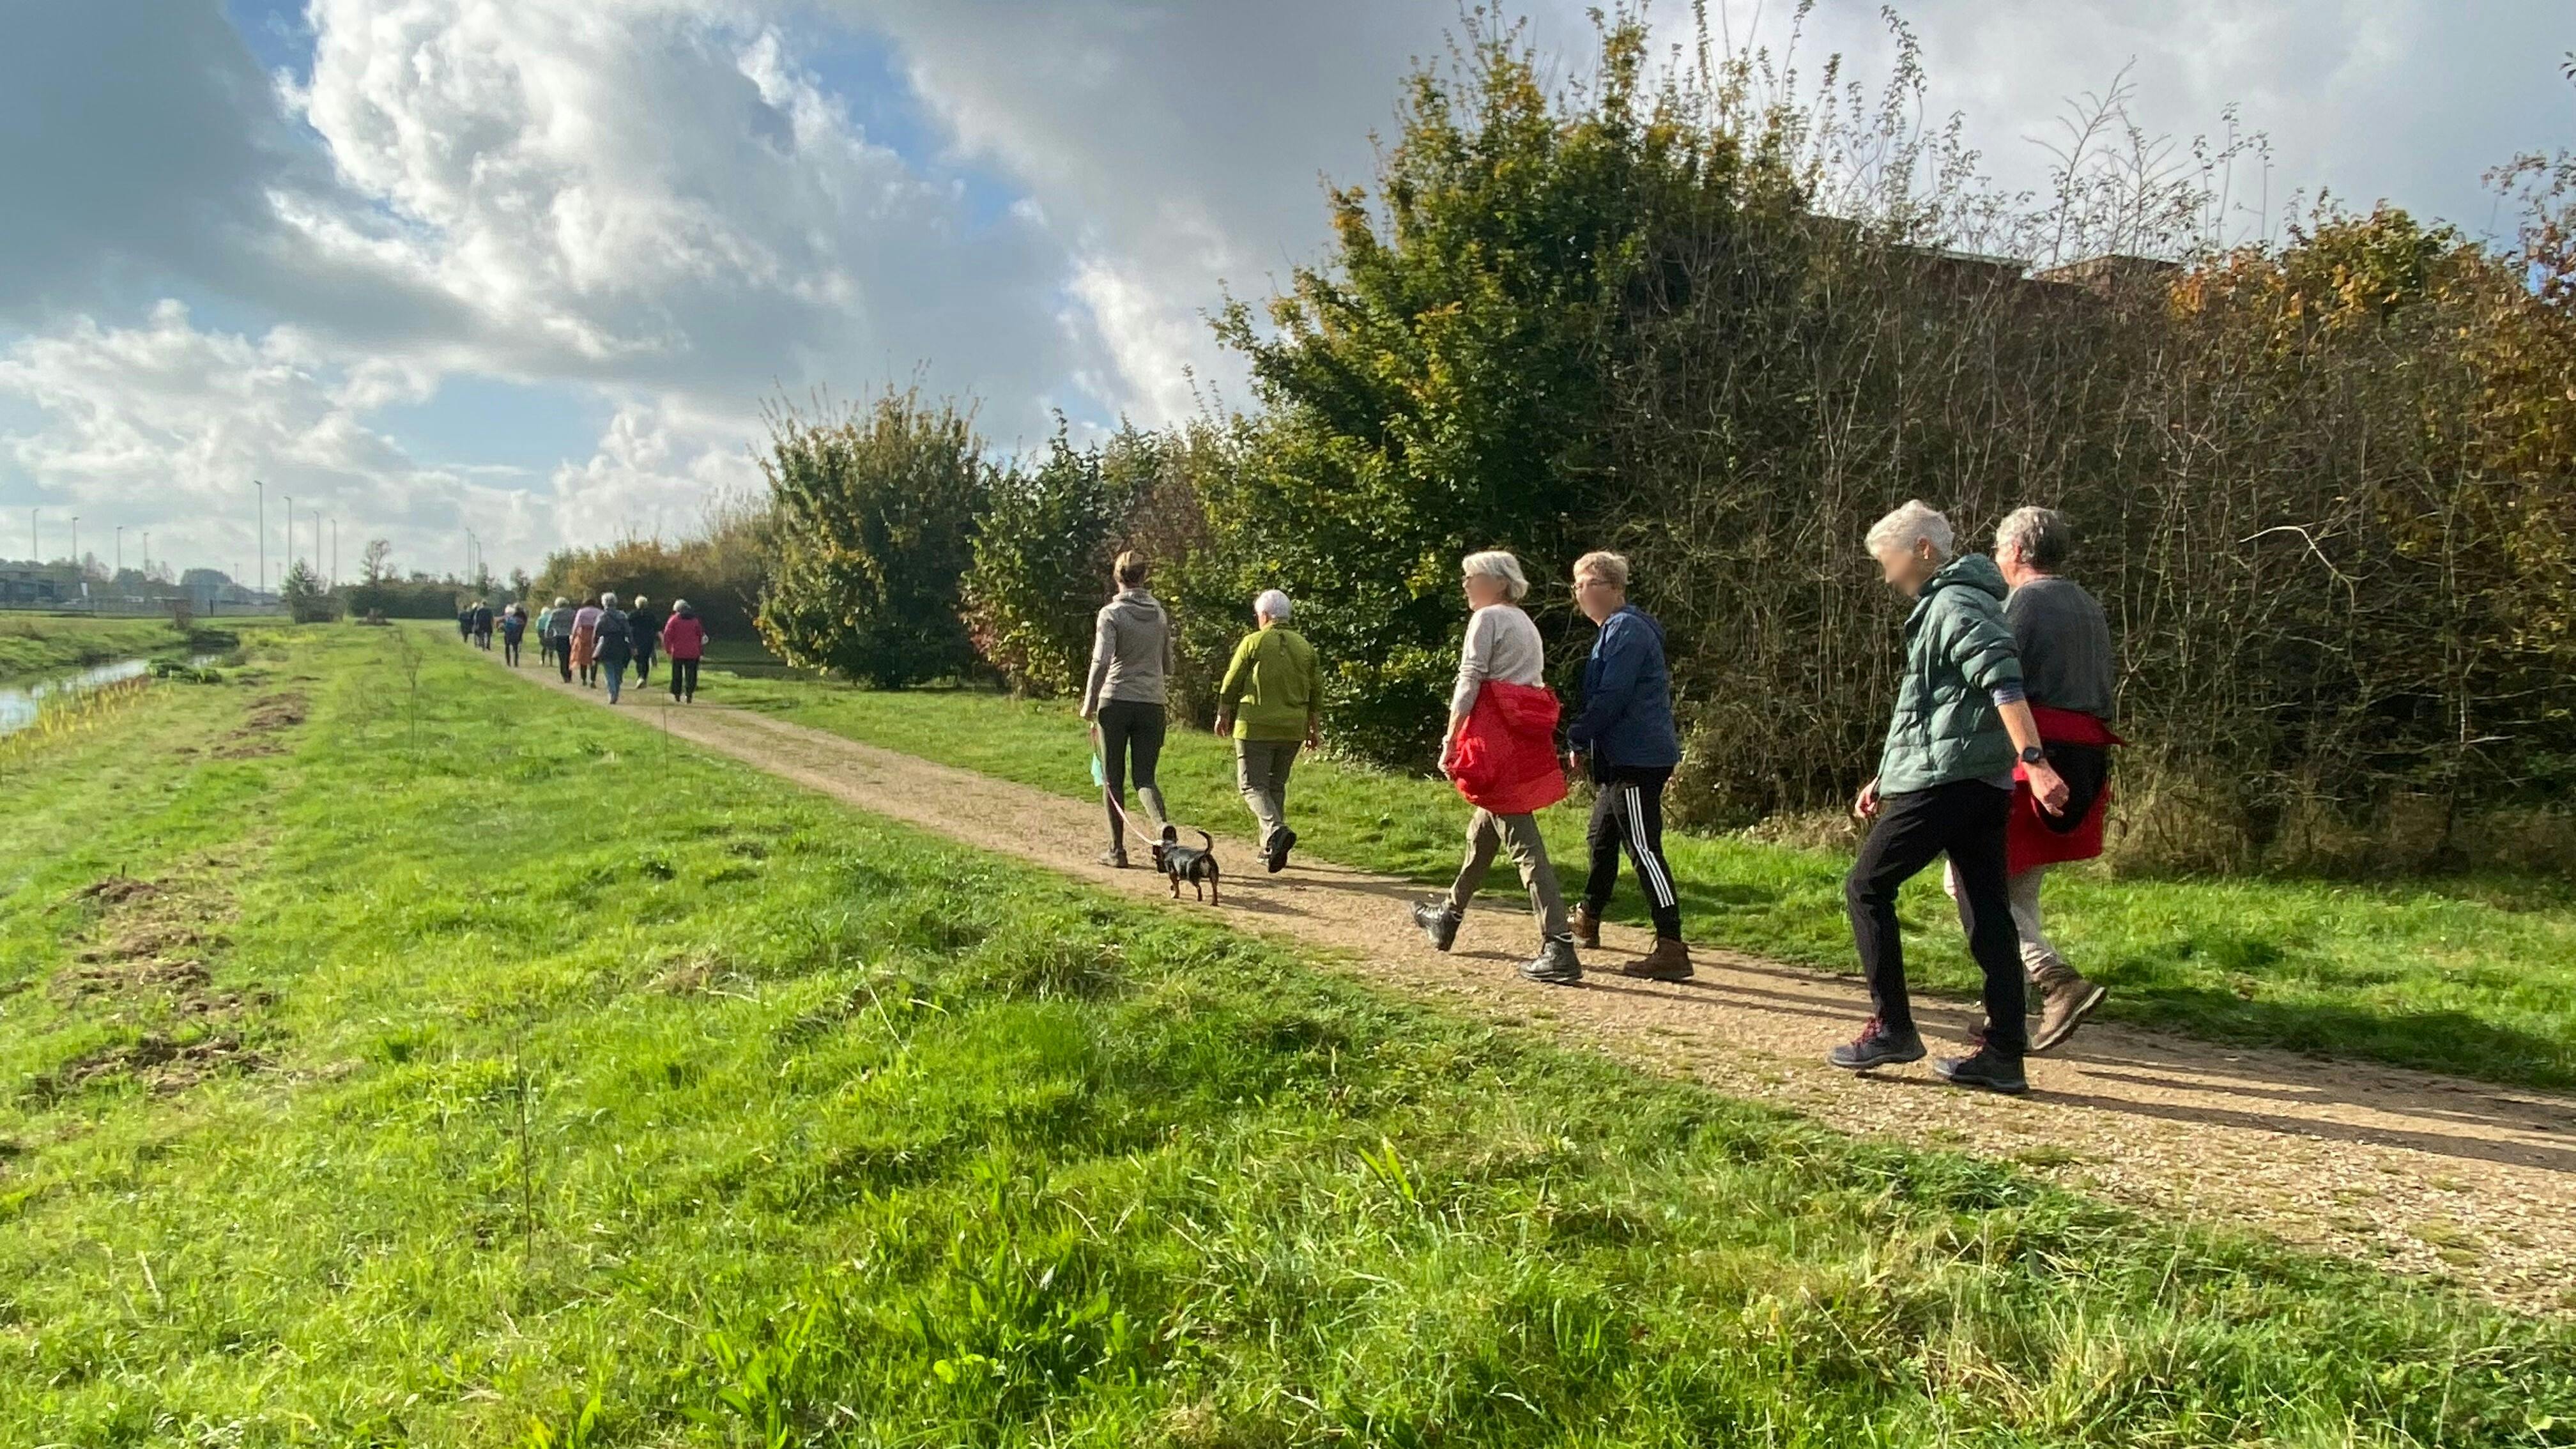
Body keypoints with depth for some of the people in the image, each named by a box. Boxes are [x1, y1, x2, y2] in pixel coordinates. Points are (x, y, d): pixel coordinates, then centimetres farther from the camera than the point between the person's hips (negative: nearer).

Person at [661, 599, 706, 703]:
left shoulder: (674, 619, -1)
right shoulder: (694, 620, 8)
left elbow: (667, 634, -7)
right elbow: (701, 635, 11)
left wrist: (667, 649, 0)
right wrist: (701, 651, 16)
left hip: (678, 652, -1)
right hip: (692, 652, 1)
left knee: (677, 674, 11)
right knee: (691, 674, 3)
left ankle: (677, 694, 15)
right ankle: (689, 694, -7)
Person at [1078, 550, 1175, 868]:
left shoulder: (1111, 614, -6)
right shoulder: (1160, 614, 9)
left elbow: (1101, 662, -15)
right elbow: (1168, 667, 16)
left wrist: (1089, 707, -11)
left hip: (1116, 702, -3)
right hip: (1152, 704, 4)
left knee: (1113, 779, 8)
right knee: (1145, 777, 6)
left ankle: (1117, 850, 13)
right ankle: (1164, 827, -20)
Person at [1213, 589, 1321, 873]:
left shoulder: (1253, 642, -6)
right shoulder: (1304, 646, 9)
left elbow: (1231, 684, -2)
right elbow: (1316, 692, 12)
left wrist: (1223, 716, 12)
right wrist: (1315, 728, 20)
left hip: (1256, 727, -5)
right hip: (1292, 729, 5)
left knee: (1252, 785, 1)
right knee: (1276, 785, 15)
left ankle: (1276, 829, -23)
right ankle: (1270, 849, 15)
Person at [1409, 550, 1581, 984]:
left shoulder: (1488, 618, -5)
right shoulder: (1525, 623, 21)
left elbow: (1469, 684, -12)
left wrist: (1450, 742, -8)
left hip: (1497, 737, -10)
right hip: (1528, 735, 10)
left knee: (1523, 843, -11)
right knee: (1483, 830, 22)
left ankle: (1559, 948, -16)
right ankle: (1449, 915, 38)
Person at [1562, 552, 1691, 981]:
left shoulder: (1626, 630, -15)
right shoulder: (1614, 630, 19)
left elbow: (1611, 698, -22)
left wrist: (1577, 741, -14)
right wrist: (1585, 743, 18)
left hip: (1637, 759, -11)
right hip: (1624, 757, 11)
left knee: (1644, 848, -12)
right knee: (1603, 835, 23)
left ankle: (1672, 950, -13)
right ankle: (1587, 920, 40)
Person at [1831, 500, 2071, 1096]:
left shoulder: (1955, 604, -8)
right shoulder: (1946, 606, 23)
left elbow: (2004, 682, -23)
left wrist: (2035, 761, -34)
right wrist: (1886, 781, 32)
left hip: (1946, 779, -10)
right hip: (1983, 784, 10)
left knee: (1867, 887, -1)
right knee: (1988, 916, 7)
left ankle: (1893, 1028, 1)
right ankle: (2004, 1054, 9)